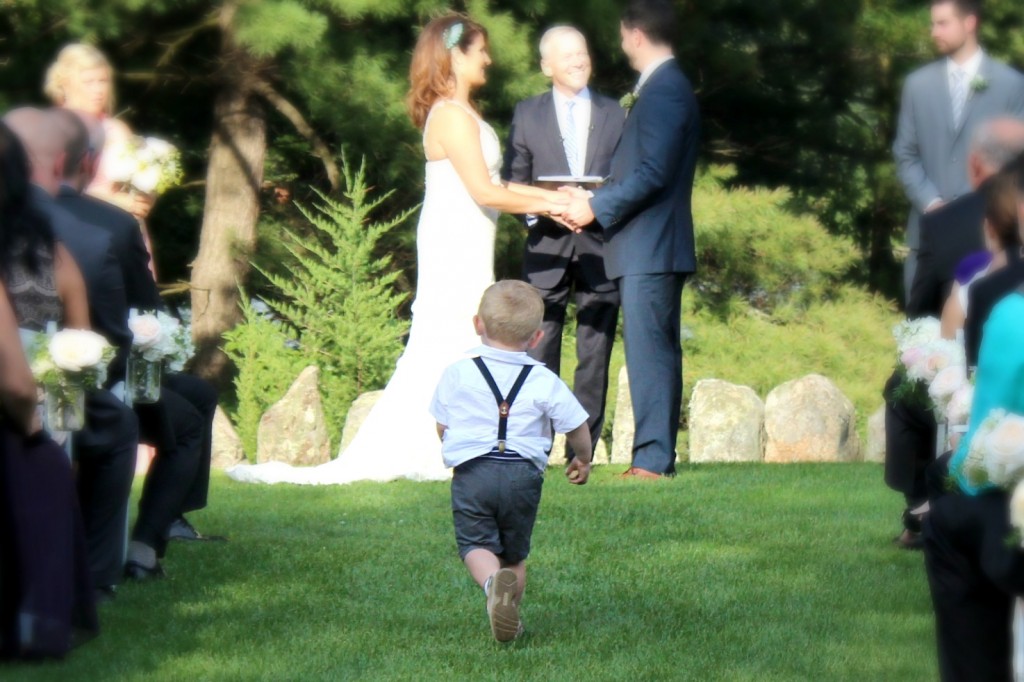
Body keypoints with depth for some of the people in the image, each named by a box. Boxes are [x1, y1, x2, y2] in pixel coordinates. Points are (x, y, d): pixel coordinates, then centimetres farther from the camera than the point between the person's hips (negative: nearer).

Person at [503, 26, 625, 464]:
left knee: (595, 351, -1)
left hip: (599, 242, 1)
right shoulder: (527, 114, 12)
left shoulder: (614, 114, 15)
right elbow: (512, 181, 11)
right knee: (539, 349, -5)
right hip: (547, 243, -1)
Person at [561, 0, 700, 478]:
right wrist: (595, 199, 11)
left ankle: (653, 460, -12)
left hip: (649, 247, -11)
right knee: (658, 351, 11)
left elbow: (653, 173, -21)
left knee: (648, 350, -11)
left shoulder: (663, 90, -14)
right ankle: (657, 456, 15)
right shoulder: (667, 87, 18)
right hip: (651, 246, 11)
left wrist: (597, 206, -14)